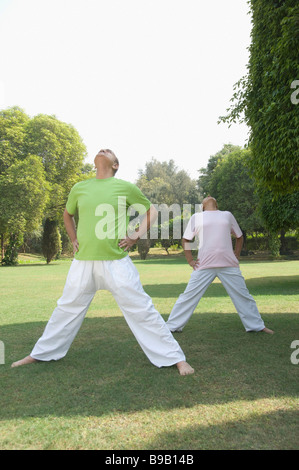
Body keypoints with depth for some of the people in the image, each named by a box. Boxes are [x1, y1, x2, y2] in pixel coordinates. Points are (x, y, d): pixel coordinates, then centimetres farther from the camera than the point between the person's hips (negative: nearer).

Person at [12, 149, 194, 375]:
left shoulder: (125, 187, 0)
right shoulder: (79, 188, 8)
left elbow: (152, 211, 10)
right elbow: (68, 214, 27)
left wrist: (136, 235, -1)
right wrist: (73, 239, 16)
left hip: (116, 261, -3)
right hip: (83, 261, 3)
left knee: (141, 310, -2)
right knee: (67, 309, 17)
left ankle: (175, 358, 10)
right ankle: (40, 354, 36)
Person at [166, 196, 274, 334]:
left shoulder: (227, 215, 15)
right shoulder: (196, 217, 10)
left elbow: (239, 237, 23)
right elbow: (185, 240, 13)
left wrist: (236, 256, 11)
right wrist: (190, 260, 5)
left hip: (229, 266, 2)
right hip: (204, 266, -1)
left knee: (243, 296, 8)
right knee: (188, 296, 0)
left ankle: (257, 325, 24)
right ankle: (171, 326, 12)